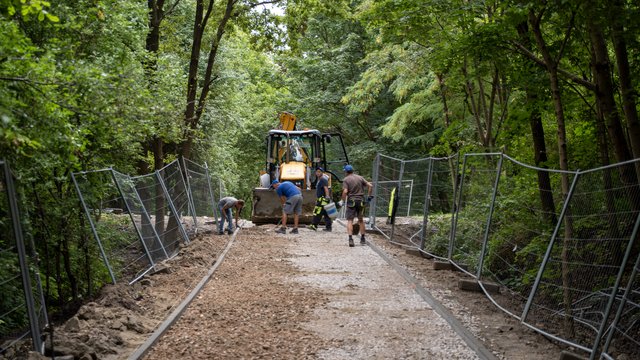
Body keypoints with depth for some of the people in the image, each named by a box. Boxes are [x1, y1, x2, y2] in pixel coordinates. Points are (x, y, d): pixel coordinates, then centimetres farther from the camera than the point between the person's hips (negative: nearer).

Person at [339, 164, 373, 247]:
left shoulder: (346, 179, -4)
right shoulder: (360, 178, 9)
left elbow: (345, 191, -17)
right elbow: (370, 186, 4)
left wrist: (342, 201, -6)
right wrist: (369, 196, 14)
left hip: (351, 201, -4)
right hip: (360, 200, 4)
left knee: (350, 220, -1)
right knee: (361, 220, 16)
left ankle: (350, 239, -14)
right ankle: (362, 239, 23)